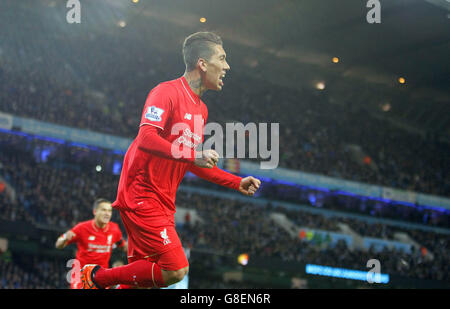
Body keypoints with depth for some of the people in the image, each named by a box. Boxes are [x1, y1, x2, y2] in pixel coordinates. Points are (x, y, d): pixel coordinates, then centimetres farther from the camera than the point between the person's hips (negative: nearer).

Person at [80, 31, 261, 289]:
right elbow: (146, 138, -22)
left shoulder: (201, 109, 18)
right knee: (176, 269, -16)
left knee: (143, 276, 7)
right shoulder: (168, 91, -10)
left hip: (163, 202, 9)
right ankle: (97, 276, -2)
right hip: (141, 194, -9)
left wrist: (237, 183, 20)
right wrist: (193, 154, -28)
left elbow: (195, 163, 25)